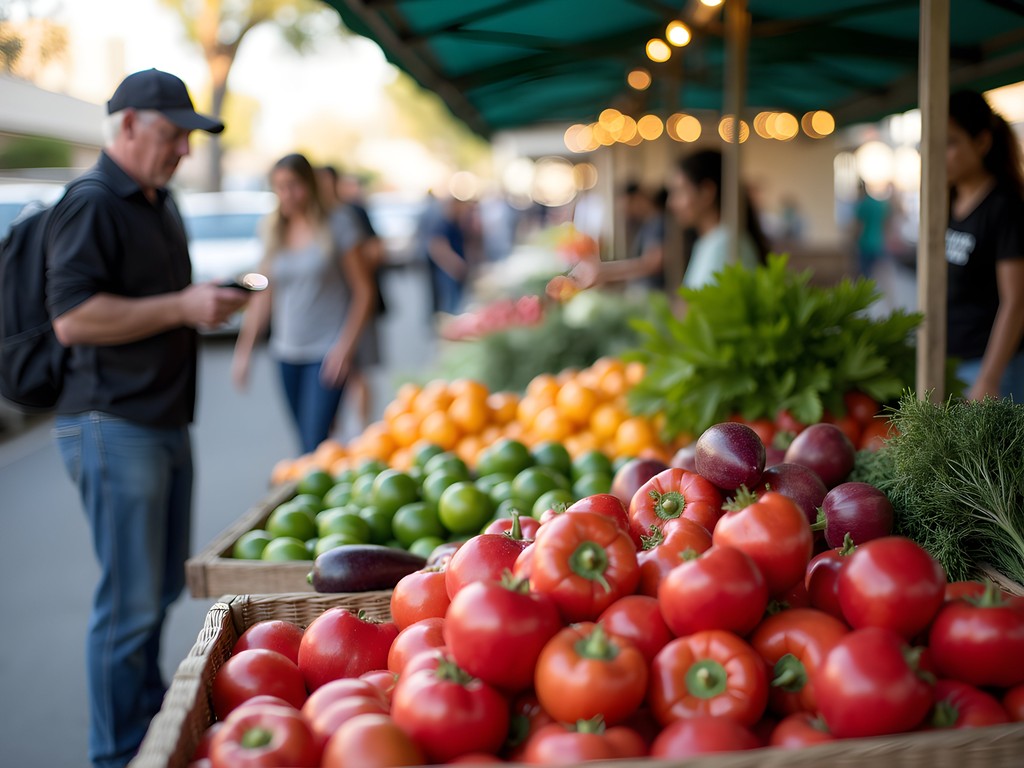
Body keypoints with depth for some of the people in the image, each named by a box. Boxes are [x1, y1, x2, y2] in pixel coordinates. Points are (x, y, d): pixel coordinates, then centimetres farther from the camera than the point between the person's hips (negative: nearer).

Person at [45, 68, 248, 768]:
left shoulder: (161, 206, 18)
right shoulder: (91, 207, -12)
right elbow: (73, 317, -22)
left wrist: (210, 302, 13)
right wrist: (182, 306, -21)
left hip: (166, 422, 9)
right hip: (114, 427, -9)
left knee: (163, 587, 16)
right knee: (130, 600, -3)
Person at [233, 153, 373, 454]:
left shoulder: (335, 224, -4)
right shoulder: (273, 231, 8)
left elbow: (363, 290, -4)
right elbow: (264, 296, 13)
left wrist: (345, 346, -12)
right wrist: (244, 349, 6)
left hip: (327, 352, -5)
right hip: (287, 353, 5)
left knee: (314, 444, -14)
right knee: (307, 442, 10)